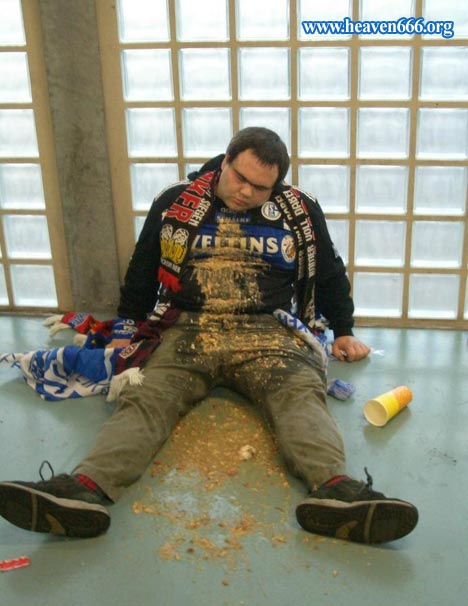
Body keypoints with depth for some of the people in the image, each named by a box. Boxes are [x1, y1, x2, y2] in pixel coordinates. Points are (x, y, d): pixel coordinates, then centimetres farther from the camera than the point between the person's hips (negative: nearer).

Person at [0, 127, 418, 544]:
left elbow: (330, 275, 25)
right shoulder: (175, 203, 12)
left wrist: (343, 331, 22)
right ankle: (87, 488, -50)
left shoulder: (300, 212, 13)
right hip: (188, 330, 0)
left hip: (267, 333, 0)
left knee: (300, 395, -31)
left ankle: (334, 489, -55)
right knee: (146, 398, -28)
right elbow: (141, 274, 21)